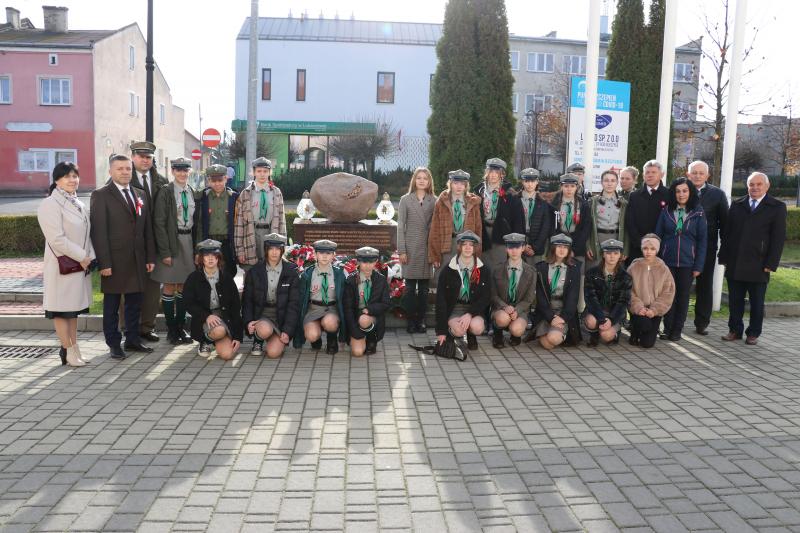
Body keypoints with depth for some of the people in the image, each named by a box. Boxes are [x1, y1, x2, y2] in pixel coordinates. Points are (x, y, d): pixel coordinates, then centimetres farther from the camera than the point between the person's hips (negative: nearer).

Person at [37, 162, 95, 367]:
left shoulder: (79, 204, 13)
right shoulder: (50, 204, -12)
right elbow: (57, 239, -19)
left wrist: (89, 257, 1)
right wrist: (81, 257, -16)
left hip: (81, 265, 8)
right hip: (61, 265, -8)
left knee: (73, 307, 14)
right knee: (61, 309, 1)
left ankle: (73, 348, 22)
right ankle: (68, 350, 8)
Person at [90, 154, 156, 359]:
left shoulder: (140, 196, 13)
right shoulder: (101, 196, -5)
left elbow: (147, 229, 13)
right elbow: (98, 231, -11)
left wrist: (150, 257, 8)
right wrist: (104, 262, -16)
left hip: (137, 260, 5)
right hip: (114, 261, -5)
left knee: (135, 302, 12)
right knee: (112, 304, 5)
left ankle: (132, 339, 24)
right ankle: (114, 344, 15)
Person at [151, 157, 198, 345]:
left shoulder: (192, 192, 8)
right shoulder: (166, 192, -7)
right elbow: (159, 223, -10)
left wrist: (196, 246, 7)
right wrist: (165, 252, -14)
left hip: (189, 242, 5)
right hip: (171, 241, -5)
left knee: (184, 286, 10)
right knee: (170, 286, 2)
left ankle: (180, 327, 18)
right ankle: (171, 329, 11)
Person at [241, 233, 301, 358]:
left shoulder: (291, 272, -3)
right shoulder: (254, 272, 1)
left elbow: (294, 304, -4)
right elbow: (247, 300, 8)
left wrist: (287, 331, -10)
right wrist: (248, 321, -9)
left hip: (282, 315, 0)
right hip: (261, 314, 1)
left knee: (273, 353, -20)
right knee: (265, 330, -35)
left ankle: (280, 341, 17)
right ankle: (257, 341, 2)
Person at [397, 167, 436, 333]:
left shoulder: (434, 201, 7)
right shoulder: (405, 200, 4)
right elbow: (400, 226, 1)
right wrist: (401, 250, -5)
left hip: (428, 248, 1)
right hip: (411, 248, -1)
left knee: (424, 287, 5)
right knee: (410, 287, 0)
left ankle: (421, 320, 13)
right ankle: (410, 321, 8)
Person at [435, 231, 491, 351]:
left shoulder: (484, 270, -2)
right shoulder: (447, 270, -6)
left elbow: (486, 297, -3)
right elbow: (440, 300, -6)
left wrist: (470, 314, -21)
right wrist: (441, 331, -10)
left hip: (474, 308, 1)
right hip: (454, 307, -1)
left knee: (477, 327, -31)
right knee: (459, 329, -31)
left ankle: (471, 336, 7)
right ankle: (452, 334, 7)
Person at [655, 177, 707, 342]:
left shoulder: (698, 213, 0)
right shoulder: (666, 210, 4)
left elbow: (702, 240, -1)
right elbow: (657, 235, 5)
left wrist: (698, 266, -6)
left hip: (687, 262, -1)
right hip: (667, 260, 1)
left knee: (683, 296, 7)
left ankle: (677, 330, 16)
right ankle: (667, 328, 13)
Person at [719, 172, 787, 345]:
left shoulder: (777, 207, 1)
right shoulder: (737, 205, 9)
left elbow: (778, 238, -3)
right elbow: (726, 232, 9)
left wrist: (771, 264, -9)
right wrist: (724, 258, 3)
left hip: (758, 265, -2)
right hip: (734, 264, 2)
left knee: (757, 302, 7)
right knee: (735, 300, 8)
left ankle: (753, 333, 19)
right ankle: (735, 330, 20)